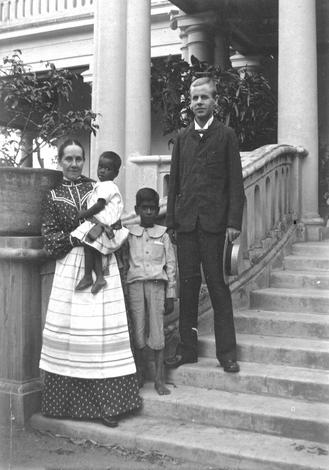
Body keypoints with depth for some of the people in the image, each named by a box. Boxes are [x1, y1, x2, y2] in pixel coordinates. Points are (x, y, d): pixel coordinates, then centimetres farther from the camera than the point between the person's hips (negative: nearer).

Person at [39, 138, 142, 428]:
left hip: (102, 263, 0)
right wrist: (77, 236, -11)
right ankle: (70, 401, 10)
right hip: (70, 266, 0)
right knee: (68, 331, -3)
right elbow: (49, 238, 3)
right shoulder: (53, 197, 10)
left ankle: (108, 403, -1)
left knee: (104, 329, -6)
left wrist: (105, 252, -9)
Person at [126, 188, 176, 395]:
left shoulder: (163, 234, 7)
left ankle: (159, 379, 4)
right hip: (135, 284, 1)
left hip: (157, 284, -1)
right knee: (138, 331, 2)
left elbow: (171, 265, 8)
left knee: (157, 331, -3)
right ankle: (139, 375, 16)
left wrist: (171, 296, 4)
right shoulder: (129, 234, 8)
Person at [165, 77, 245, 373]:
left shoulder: (226, 136, 4)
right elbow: (174, 181, 14)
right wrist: (171, 221, 9)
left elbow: (235, 182, -1)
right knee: (188, 284, 7)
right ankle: (187, 348, 16)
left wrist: (234, 221, -9)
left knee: (217, 284, -2)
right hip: (186, 221, 4)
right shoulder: (182, 137, 14)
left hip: (214, 220, -3)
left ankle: (227, 351, 7)